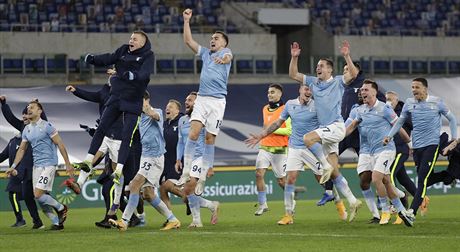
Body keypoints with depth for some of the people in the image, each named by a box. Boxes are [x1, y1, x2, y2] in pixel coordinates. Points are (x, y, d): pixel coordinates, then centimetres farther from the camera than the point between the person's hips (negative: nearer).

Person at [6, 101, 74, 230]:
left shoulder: (46, 126, -9)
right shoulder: (26, 129, 11)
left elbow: (60, 144, -8)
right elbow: (22, 149, 20)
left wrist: (68, 164, -10)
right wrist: (13, 166, 13)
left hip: (48, 164, -7)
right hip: (36, 165, 7)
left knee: (38, 194, -16)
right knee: (42, 197, 2)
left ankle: (61, 208, 5)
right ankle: (57, 223, 12)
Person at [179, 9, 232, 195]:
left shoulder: (225, 52, 4)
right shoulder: (205, 53, 21)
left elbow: (228, 57, -21)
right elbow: (188, 41, 18)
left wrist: (224, 59, -45)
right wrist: (186, 21, 10)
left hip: (217, 101, -4)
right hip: (201, 99, 4)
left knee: (210, 139, -2)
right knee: (193, 134, -12)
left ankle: (203, 178, 2)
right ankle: (186, 172, -12)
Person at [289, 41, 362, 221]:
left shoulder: (338, 82, 1)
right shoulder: (313, 82, 17)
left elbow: (353, 73, -17)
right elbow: (293, 74, 18)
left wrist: (346, 56, -25)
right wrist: (294, 58, 7)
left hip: (336, 126, -7)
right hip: (325, 129, 7)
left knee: (308, 138, -28)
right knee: (334, 172, 2)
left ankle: (326, 166, -15)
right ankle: (352, 201, 4)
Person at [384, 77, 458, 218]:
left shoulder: (436, 102, -3)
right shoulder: (409, 103, 6)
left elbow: (452, 119, 8)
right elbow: (400, 122, 15)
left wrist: (454, 139, 3)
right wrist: (389, 136, 2)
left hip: (432, 144, -4)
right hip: (417, 146, 4)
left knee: (422, 178, -16)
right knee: (421, 178, 5)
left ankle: (412, 210, -23)